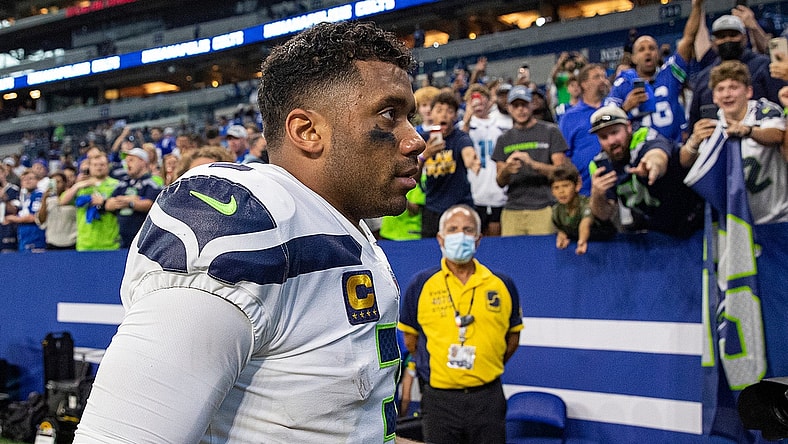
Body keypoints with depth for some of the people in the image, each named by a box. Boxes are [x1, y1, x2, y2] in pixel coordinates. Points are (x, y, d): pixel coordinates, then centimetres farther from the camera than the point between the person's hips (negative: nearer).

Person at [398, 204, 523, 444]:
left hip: (488, 398, 1)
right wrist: (435, 366, 5)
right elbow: (410, 338, 8)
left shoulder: (502, 285, 3)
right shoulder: (421, 285, -1)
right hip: (438, 399, -1)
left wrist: (489, 366, 5)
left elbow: (513, 335, 13)